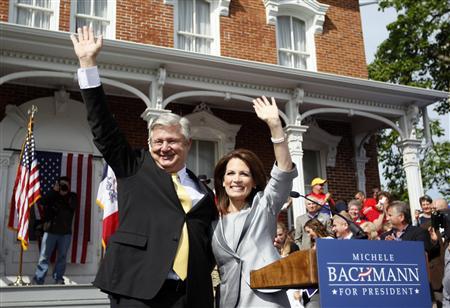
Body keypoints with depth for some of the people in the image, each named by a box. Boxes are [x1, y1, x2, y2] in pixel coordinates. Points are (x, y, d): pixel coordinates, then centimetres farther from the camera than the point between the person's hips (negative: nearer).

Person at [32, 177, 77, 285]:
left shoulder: (72, 196, 6)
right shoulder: (52, 195, 4)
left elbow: (73, 206, -13)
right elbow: (43, 202, -15)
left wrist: (67, 194, -17)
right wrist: (54, 191, -18)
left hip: (66, 232, 1)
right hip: (50, 231, -1)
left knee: (62, 257, 6)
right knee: (44, 256, -2)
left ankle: (58, 278, 17)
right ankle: (38, 279, 2)